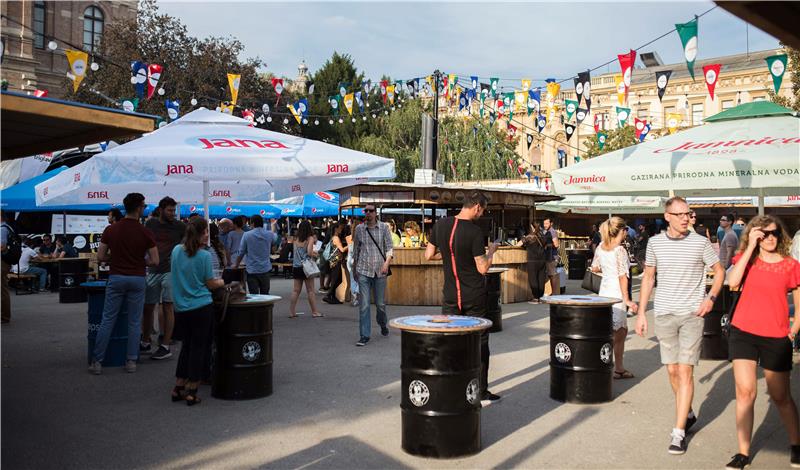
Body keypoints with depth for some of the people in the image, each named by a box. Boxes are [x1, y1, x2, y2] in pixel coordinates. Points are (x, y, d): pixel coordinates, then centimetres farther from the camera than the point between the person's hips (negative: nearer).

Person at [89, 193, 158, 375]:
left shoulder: (111, 230, -2)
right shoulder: (145, 232, -8)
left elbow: (100, 256, 0)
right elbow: (154, 261, -8)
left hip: (116, 278, 2)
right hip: (137, 279, -2)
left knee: (107, 320, 7)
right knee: (134, 322, 7)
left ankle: (97, 361, 8)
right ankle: (131, 361, 10)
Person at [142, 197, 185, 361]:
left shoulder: (180, 226, -1)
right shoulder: (150, 224, 7)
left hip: (170, 271, -3)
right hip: (152, 271, 3)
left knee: (167, 307, -3)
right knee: (147, 307, 9)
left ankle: (165, 347, 2)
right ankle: (145, 343, 25)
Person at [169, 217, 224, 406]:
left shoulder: (176, 250, 1)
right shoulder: (204, 256, -14)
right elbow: (210, 284, -5)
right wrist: (223, 282, 13)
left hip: (181, 308, 5)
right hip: (201, 308, -5)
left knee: (186, 346, 18)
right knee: (199, 348, 5)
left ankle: (178, 388, 22)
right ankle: (191, 393, 8)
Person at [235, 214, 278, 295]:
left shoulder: (247, 235, -9)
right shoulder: (269, 234, -1)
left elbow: (241, 252, -4)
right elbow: (275, 238, 25)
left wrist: (236, 265, 12)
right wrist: (273, 225, 43)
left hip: (252, 271, -3)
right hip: (265, 269, 3)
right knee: (265, 295, 11)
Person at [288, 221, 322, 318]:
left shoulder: (296, 239, 7)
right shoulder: (310, 238, -7)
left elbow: (295, 253, 10)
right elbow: (309, 252, -16)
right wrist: (315, 254, 4)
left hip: (296, 267, 5)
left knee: (296, 290, 9)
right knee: (310, 290, 2)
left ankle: (292, 311, 9)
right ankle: (314, 312, 7)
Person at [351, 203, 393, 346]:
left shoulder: (384, 227, 2)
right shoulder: (359, 229, 6)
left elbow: (389, 247, 1)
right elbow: (356, 250, 14)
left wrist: (387, 262, -16)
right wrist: (354, 270, 17)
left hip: (379, 270, 0)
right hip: (363, 271, 0)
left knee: (381, 303, 10)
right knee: (364, 304, -6)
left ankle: (383, 325, 38)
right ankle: (364, 336, 0)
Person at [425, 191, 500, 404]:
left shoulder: (440, 225, -2)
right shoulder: (475, 232, -17)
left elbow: (429, 255, 6)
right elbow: (483, 268, -14)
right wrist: (491, 250, 3)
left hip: (450, 296, 4)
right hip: (475, 297, -4)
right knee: (480, 343, 9)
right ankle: (481, 393, 16)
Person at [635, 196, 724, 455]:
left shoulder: (700, 242, -3)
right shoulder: (655, 242, 3)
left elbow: (719, 271, 8)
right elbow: (648, 277, 12)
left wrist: (711, 298, -8)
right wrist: (641, 312, 8)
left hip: (692, 314, -2)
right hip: (664, 314, 3)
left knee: (685, 371, -6)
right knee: (672, 370, 9)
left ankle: (679, 432, -2)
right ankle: (688, 414, 33)